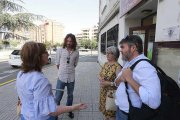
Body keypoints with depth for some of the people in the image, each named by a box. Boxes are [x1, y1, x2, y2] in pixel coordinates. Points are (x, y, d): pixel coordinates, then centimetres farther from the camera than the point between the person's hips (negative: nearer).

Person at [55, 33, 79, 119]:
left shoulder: (76, 52, -2)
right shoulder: (60, 50, -6)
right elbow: (57, 63, 3)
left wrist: (69, 70, 9)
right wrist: (62, 71, 9)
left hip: (71, 78, 2)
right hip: (61, 77, -2)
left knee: (70, 96, 19)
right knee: (58, 97, 2)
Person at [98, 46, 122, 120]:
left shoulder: (117, 67, -20)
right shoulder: (106, 64, 4)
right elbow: (100, 75, 11)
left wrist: (109, 83, -26)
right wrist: (100, 79, -9)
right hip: (103, 91, 7)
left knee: (111, 113, 9)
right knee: (104, 109, 23)